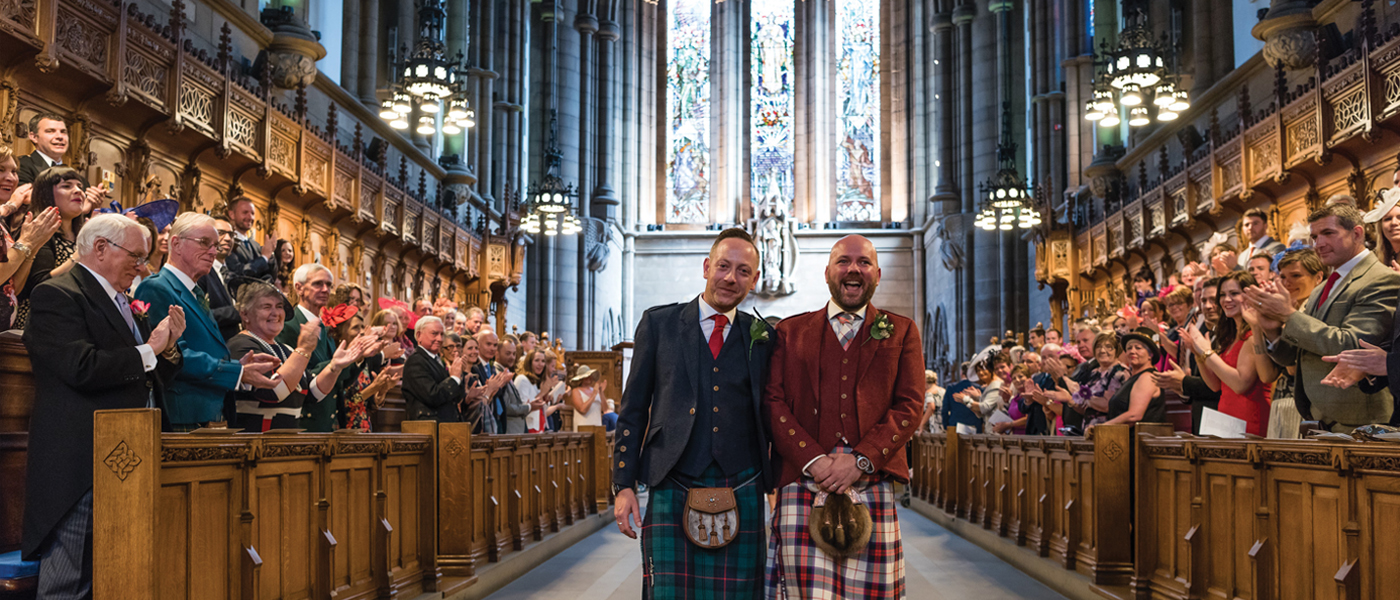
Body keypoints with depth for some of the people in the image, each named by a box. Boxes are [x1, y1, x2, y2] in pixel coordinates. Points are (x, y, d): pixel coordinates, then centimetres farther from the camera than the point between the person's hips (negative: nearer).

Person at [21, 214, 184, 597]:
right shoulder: (56, 296, -7)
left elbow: (149, 378, 23)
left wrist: (168, 347, 3)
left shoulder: (127, 307, 21)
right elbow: (82, 368, -21)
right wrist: (148, 351, -10)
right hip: (83, 466, -9)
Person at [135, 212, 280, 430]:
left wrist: (239, 365, 4)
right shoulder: (155, 290, -8)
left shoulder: (197, 294, 22)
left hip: (211, 420, 9)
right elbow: (175, 356, -19)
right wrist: (238, 373, -20)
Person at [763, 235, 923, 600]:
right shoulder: (790, 331, 16)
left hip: (872, 486, 0)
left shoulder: (902, 332, 16)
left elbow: (910, 406, 5)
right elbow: (772, 403, 6)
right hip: (803, 485, 0)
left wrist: (860, 460, -9)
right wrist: (813, 460, -9)